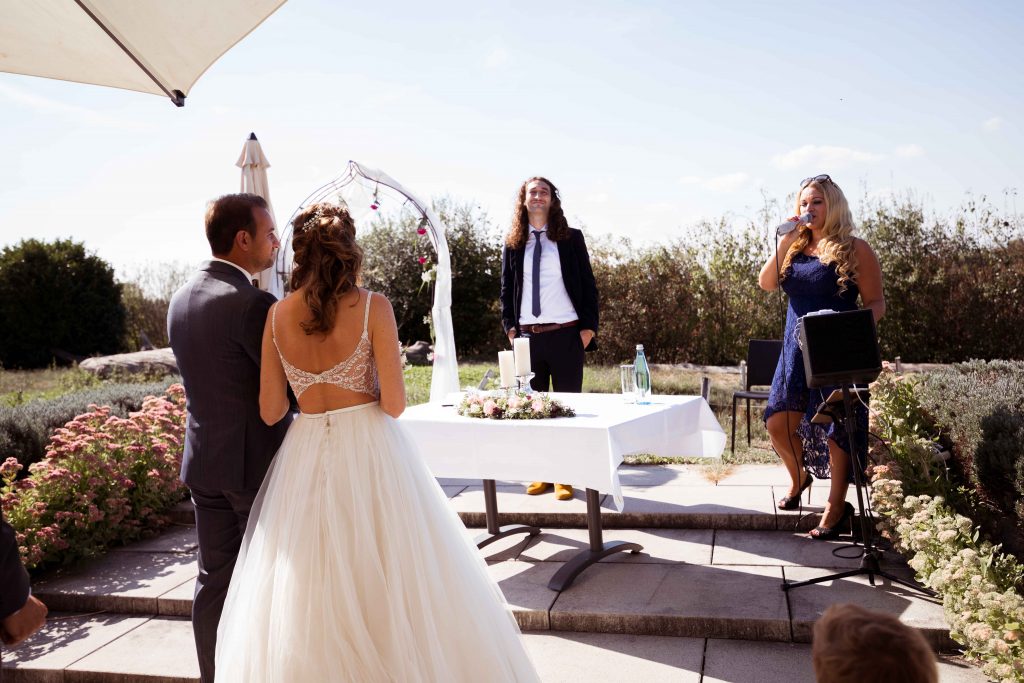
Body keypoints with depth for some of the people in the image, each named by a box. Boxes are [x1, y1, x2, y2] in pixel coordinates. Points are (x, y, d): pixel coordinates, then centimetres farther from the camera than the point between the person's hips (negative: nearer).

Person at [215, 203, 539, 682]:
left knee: (309, 594, 13)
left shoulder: (278, 316, 0)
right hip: (370, 453, -3)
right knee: (389, 578, 9)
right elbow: (394, 403, -12)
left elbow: (270, 411, 2)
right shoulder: (373, 307, -9)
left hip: (305, 458, 3)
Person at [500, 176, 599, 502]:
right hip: (527, 335, 2)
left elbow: (588, 285, 4)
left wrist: (588, 327, -4)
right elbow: (506, 289, 14)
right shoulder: (513, 244, 9)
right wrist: (510, 326, 4)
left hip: (566, 334, -2)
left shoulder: (572, 239, 4)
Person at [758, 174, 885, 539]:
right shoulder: (795, 247, 10)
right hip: (796, 350, 5)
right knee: (778, 422, 6)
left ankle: (836, 507, 16)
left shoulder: (854, 249, -5)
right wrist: (784, 242, -9)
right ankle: (799, 477, 35)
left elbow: (876, 302, -6)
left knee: (836, 429, 1)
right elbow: (766, 283, 0)